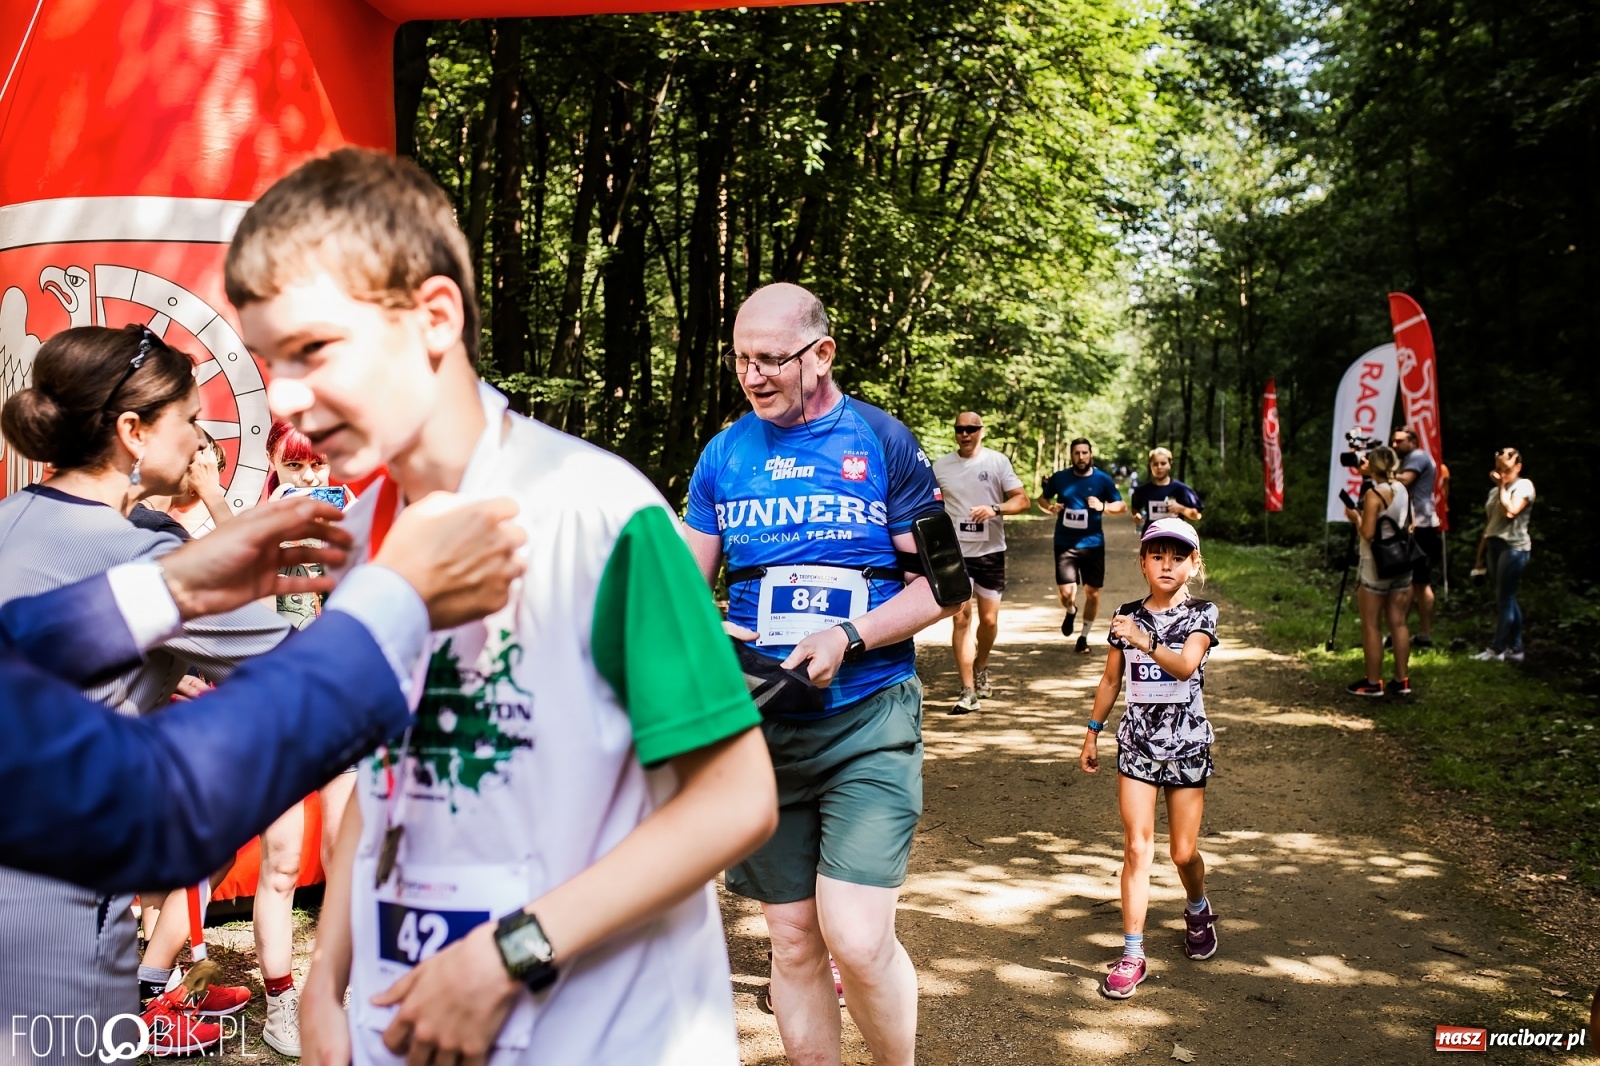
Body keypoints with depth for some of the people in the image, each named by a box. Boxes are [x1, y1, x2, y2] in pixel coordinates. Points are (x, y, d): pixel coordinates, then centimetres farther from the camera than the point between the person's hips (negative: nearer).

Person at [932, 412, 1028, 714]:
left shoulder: (997, 461, -1)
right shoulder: (941, 465, 4)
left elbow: (1022, 499, -3)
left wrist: (995, 509, -21)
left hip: (990, 551, 0)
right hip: (955, 553, 0)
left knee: (989, 619, 7)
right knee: (960, 619, -6)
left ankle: (981, 669, 36)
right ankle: (968, 692, -4)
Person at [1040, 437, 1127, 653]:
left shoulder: (1103, 479, -2)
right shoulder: (1059, 478, 0)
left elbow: (1122, 505, 2)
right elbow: (1042, 499, 13)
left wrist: (1103, 507, -17)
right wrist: (1050, 507, -9)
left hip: (1093, 544, 1)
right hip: (1065, 544, 0)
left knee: (1092, 592, 5)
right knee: (1066, 592, -11)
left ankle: (1084, 636, 25)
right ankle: (1071, 611, 26)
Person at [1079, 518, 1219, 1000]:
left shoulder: (1201, 614, -6)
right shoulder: (1127, 616, 2)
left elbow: (1186, 666, -24)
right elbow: (1111, 679, 11)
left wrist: (1147, 642, -41)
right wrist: (1092, 733, 13)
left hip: (1187, 743, -1)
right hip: (1137, 742, 1)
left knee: (1183, 851, 8)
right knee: (1137, 847, -4)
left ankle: (1197, 909, 41)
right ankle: (1132, 954, 1)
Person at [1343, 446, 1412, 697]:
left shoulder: (1373, 494, -15)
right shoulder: (1403, 490, 6)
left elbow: (1367, 533, -19)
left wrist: (1355, 516, -1)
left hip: (1376, 565, -7)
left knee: (1371, 626, 1)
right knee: (1398, 623, 9)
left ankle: (1373, 683, 4)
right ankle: (1402, 680, 12)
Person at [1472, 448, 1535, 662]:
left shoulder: (1524, 486, -3)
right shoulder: (1495, 490, 19)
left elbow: (1510, 510, -21)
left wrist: (1502, 486, -9)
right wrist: (1480, 556, 16)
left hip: (1513, 547, -8)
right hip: (1494, 546, 8)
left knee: (1504, 598, -7)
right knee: (1506, 599, 8)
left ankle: (1497, 649, -4)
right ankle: (1515, 648, 12)